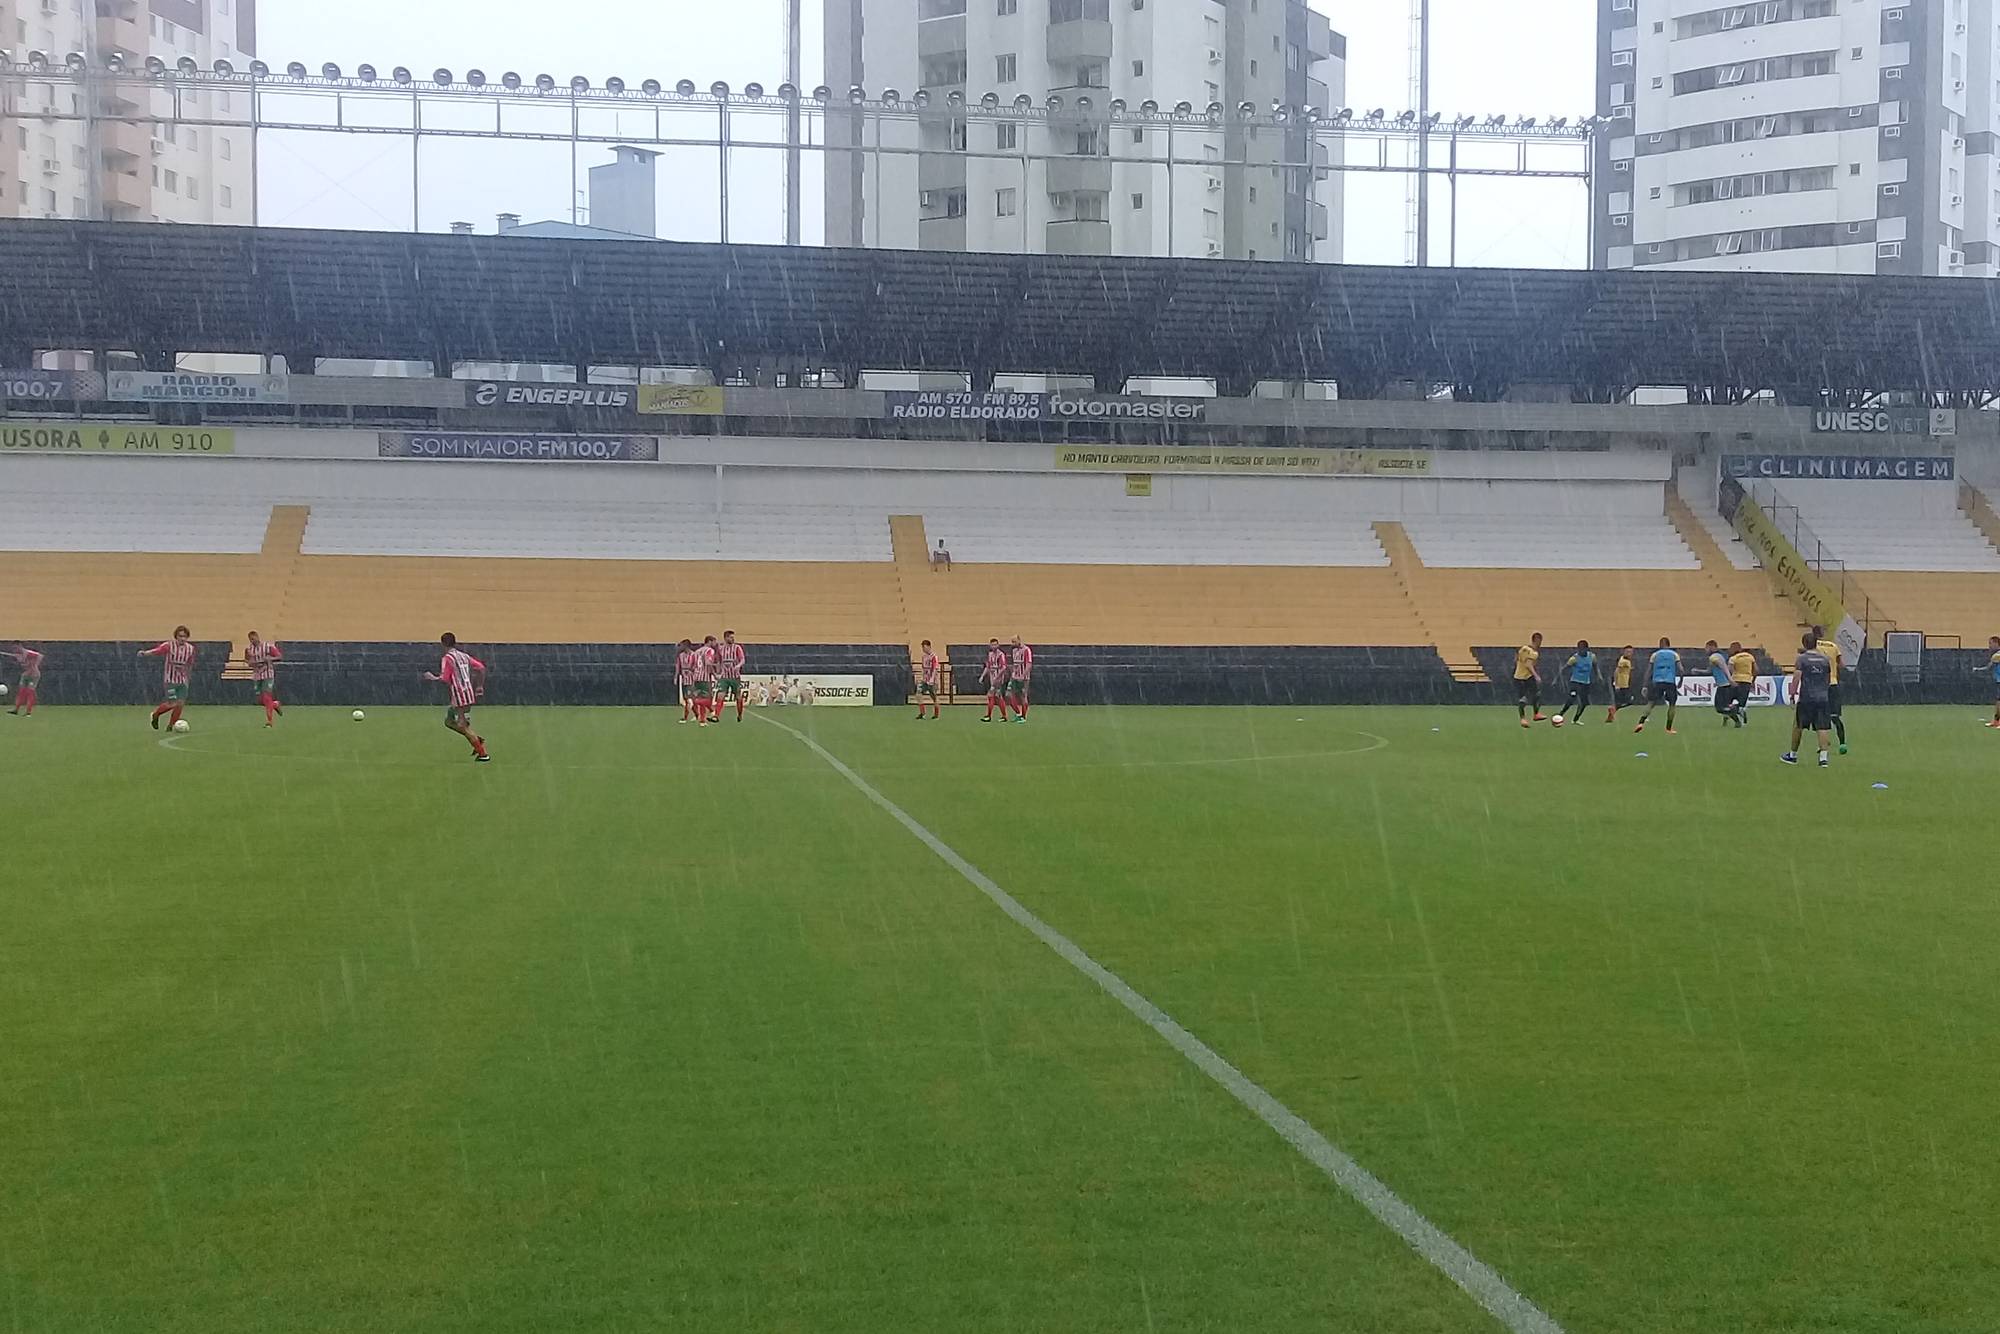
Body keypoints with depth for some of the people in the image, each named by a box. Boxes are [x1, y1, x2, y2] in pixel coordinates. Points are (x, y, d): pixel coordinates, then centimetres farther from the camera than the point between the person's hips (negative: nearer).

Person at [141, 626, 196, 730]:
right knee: (172, 703, -10)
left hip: (183, 681, 4)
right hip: (171, 680, -4)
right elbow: (158, 650, -25)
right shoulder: (169, 645, -10)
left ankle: (170, 726, 15)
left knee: (180, 704, -2)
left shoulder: (190, 649, 3)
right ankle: (155, 715, 18)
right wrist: (145, 653, -43)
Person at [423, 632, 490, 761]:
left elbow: (444, 679, -15)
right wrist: (480, 686, 17)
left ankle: (483, 754, -5)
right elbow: (481, 667, 11)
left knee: (463, 726, -3)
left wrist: (431, 677, 3)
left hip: (460, 696, -9)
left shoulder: (447, 658, -9)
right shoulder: (464, 656, 14)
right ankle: (477, 740, 13)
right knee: (449, 721, 19)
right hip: (469, 692, 9)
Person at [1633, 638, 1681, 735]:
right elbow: (1680, 670, 1)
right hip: (1670, 682, -1)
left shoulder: (1655, 655, 12)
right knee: (1672, 704, 14)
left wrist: (1645, 686, 8)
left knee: (1650, 703, 3)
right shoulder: (1675, 655, 10)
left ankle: (1641, 723, -17)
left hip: (1657, 682, 1)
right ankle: (1669, 728, 13)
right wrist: (1680, 682, 15)